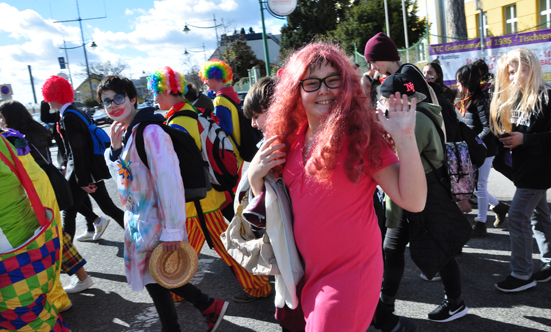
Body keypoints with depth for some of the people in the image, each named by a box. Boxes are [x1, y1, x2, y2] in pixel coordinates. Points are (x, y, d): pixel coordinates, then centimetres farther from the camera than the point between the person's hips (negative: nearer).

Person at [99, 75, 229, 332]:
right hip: (137, 219, 9)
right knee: (156, 279, 17)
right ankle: (210, 307, 31)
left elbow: (169, 182, -25)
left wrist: (172, 230, -23)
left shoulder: (150, 132, -20)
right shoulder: (122, 133, 8)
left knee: (154, 280, 6)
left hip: (154, 220, -9)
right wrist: (114, 148, -3)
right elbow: (122, 177, 15)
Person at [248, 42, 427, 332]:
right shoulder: (290, 139, 0)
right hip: (306, 271, 6)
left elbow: (413, 202, -20)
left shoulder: (360, 136, -14)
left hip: (350, 273, -6)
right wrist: (255, 177, -7)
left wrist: (405, 138, -28)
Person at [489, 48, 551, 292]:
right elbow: (507, 129, 13)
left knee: (518, 216, -8)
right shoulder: (514, 98, 10)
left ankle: (522, 274, 2)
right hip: (524, 167, 8)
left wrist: (524, 139, -22)